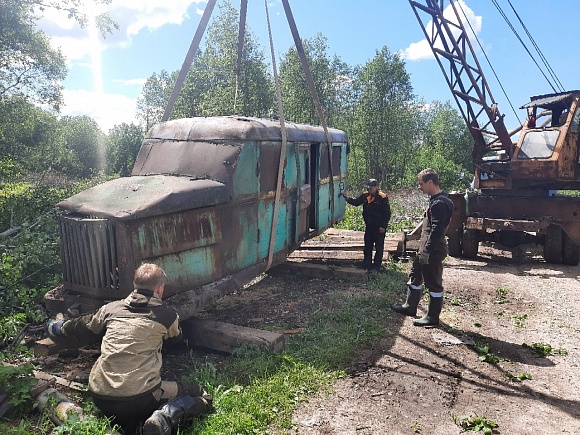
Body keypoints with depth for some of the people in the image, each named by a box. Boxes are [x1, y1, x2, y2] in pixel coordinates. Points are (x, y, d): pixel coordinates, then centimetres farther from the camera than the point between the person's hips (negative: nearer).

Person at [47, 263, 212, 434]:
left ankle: (124, 420, 3)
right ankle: (167, 417, -13)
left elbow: (83, 323, 29)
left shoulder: (111, 308, 10)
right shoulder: (168, 316, 2)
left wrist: (62, 329, 51)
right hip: (139, 397, -4)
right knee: (198, 394, 14)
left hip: (100, 397, 4)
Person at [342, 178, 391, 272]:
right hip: (369, 226, 6)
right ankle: (367, 265, 26)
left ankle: (377, 266, 14)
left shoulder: (383, 198, -14)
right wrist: (347, 198, -13)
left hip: (379, 228, -6)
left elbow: (387, 213, -13)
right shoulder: (365, 196, 2)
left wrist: (383, 226, -15)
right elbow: (356, 202, 6)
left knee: (379, 247, 5)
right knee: (367, 246, 14)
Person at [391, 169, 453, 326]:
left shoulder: (440, 203, -20)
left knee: (433, 283, 2)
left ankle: (433, 317, 14)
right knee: (415, 276, 20)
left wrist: (427, 251, -23)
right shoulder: (435, 200, 12)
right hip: (426, 248, 11)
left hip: (433, 251, -11)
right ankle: (410, 307, 33)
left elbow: (436, 230, -25)